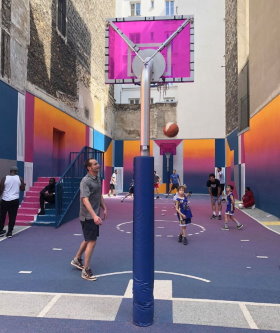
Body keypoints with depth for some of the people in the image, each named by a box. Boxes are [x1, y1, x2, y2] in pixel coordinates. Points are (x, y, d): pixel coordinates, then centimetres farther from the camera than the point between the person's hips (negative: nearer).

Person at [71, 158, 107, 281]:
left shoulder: (98, 179, 9)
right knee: (92, 242, -4)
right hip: (88, 217, -9)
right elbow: (85, 200, -28)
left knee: (88, 240, 21)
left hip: (95, 216, 9)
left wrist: (104, 208, 15)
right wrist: (94, 216, -37)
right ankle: (86, 271, 9)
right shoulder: (85, 181, -19)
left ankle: (77, 259, 40)